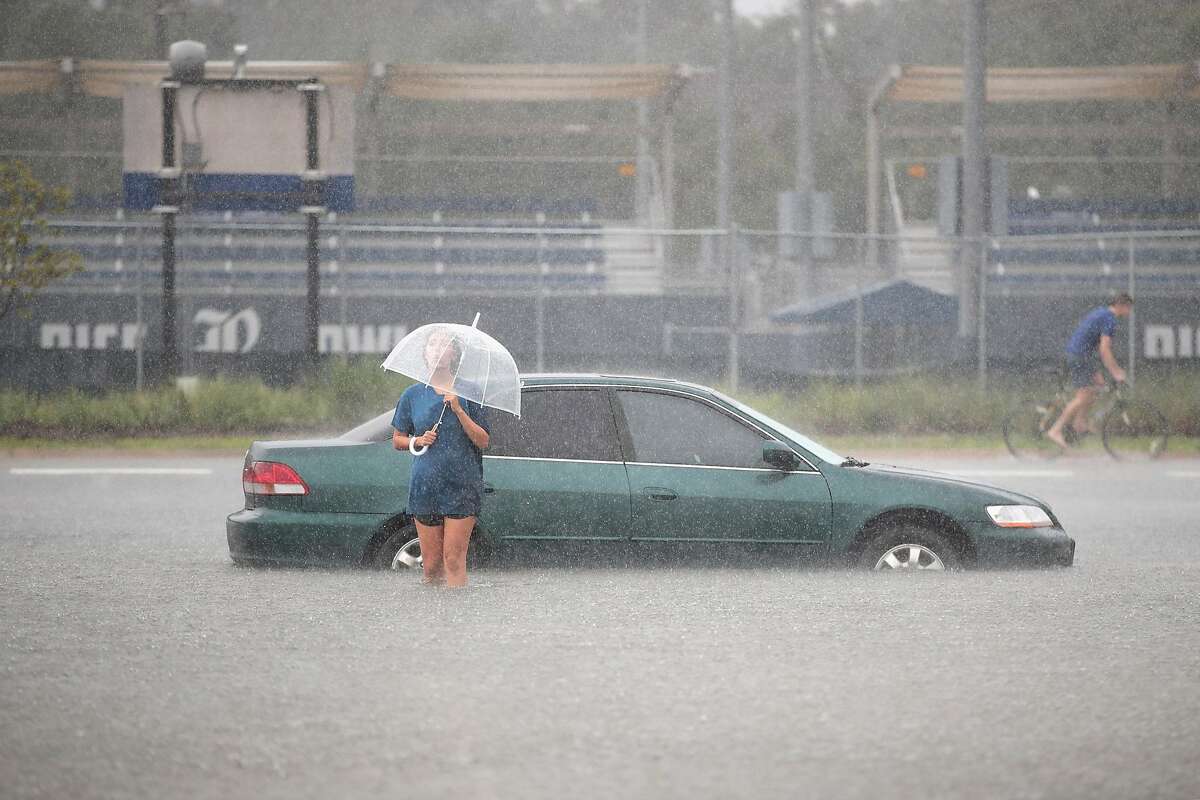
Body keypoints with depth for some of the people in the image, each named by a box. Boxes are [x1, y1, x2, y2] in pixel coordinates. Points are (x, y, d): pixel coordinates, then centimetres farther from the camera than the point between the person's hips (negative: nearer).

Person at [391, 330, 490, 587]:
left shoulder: (467, 395, 2)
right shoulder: (413, 395, 8)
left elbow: (483, 441, -2)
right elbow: (397, 440, 15)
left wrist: (459, 410, -14)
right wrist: (418, 440, -5)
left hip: (461, 486, -2)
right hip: (425, 486, 2)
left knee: (454, 559, -8)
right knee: (431, 563, 2)